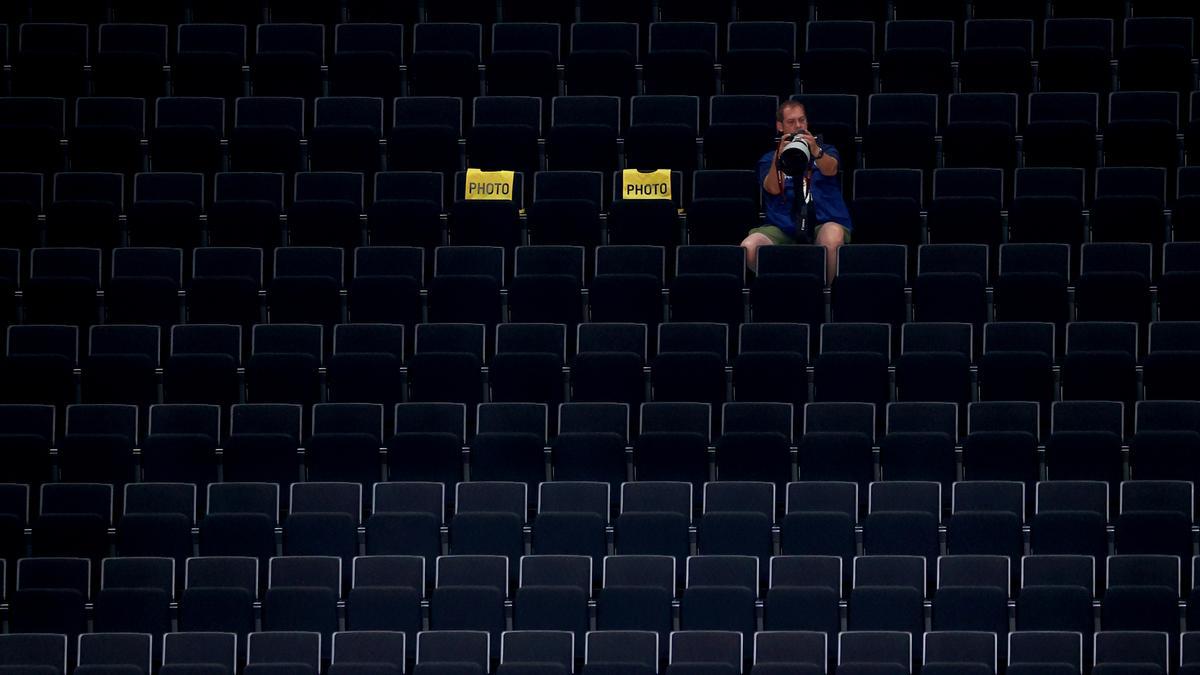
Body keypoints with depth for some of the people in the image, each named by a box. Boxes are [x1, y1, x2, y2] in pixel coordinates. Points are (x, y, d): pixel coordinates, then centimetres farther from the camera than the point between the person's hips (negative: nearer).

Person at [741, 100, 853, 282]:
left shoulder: (826, 152, 19)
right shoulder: (769, 160, 18)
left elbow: (830, 170, -7)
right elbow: (774, 189, -4)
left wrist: (816, 152, -31)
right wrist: (779, 156, -23)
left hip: (824, 223, -1)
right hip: (784, 227, 1)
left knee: (832, 238, -38)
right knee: (748, 248, -28)